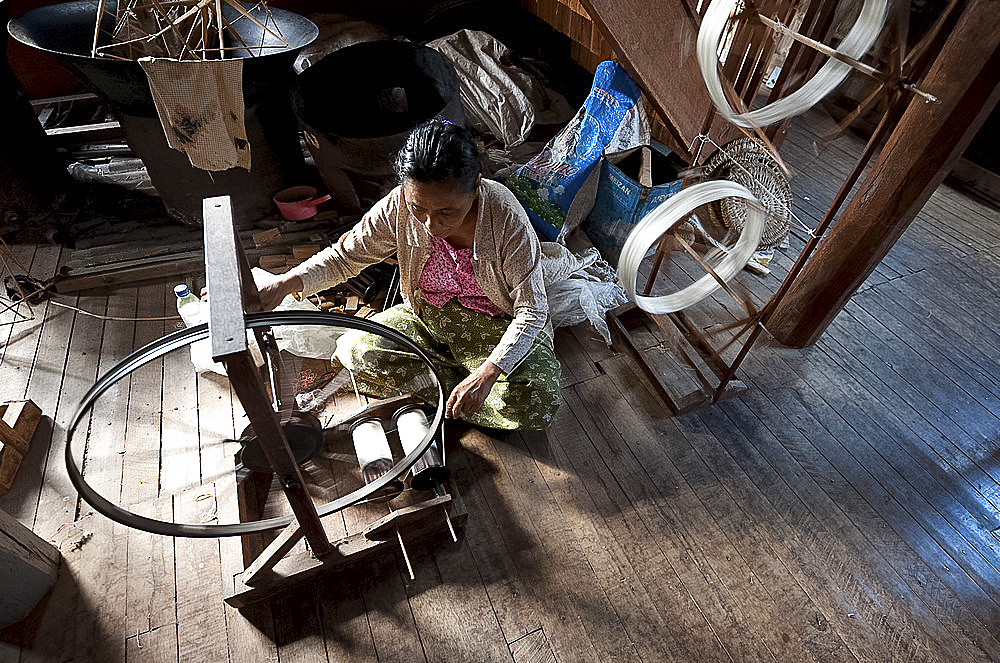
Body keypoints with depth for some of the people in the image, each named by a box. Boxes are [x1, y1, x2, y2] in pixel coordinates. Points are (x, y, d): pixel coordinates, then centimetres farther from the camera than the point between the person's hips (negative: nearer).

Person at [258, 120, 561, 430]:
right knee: (356, 348, -16)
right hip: (428, 317, 4)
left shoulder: (507, 219, -28)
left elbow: (532, 309, -24)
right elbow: (344, 257, -4)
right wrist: (284, 283, -22)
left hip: (500, 327, -3)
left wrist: (487, 373, -37)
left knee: (536, 405, -26)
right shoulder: (399, 206, -18)